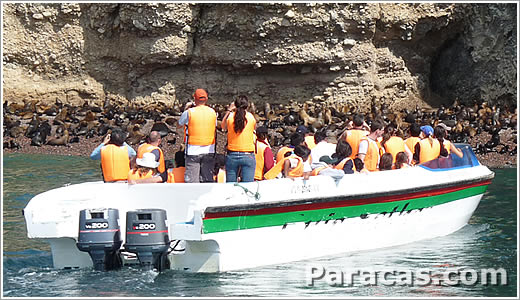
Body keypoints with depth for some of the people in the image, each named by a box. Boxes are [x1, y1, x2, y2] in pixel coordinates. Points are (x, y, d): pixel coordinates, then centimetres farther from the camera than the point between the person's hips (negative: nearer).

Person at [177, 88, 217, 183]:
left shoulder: (189, 112, -8)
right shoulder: (212, 112, 4)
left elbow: (179, 125, 9)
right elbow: (215, 132, 12)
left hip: (193, 151, -3)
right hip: (209, 150, 3)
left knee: (192, 181, -3)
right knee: (208, 180, 7)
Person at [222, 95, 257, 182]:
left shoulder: (230, 116, -3)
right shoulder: (250, 117, -4)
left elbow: (223, 127, 18)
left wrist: (229, 110, 21)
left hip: (232, 155, 1)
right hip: (248, 155, -1)